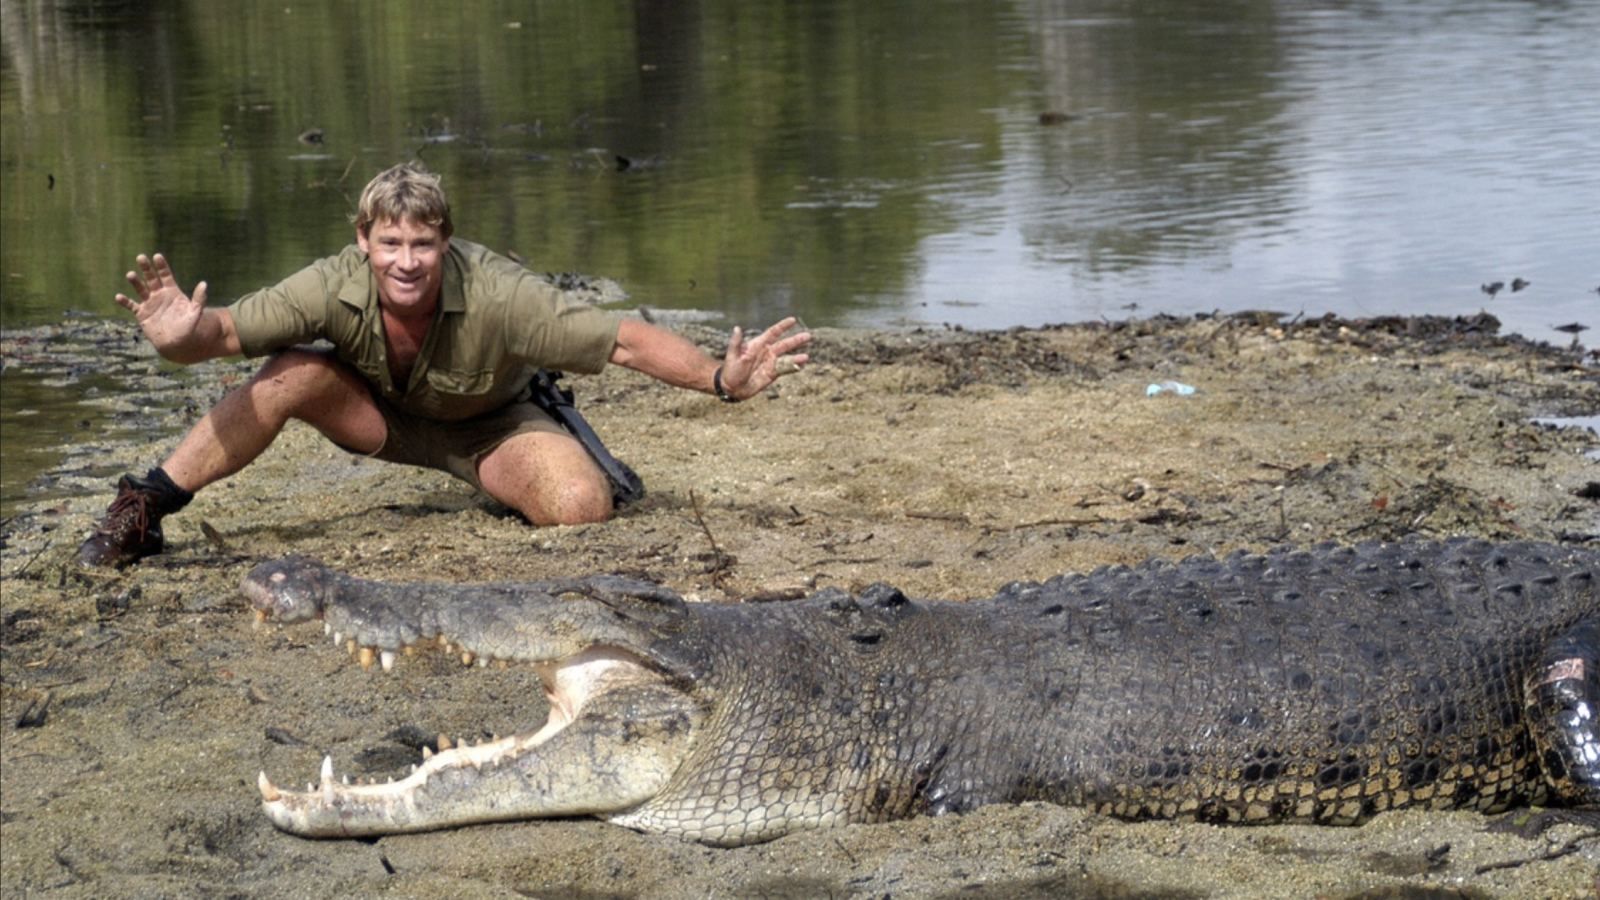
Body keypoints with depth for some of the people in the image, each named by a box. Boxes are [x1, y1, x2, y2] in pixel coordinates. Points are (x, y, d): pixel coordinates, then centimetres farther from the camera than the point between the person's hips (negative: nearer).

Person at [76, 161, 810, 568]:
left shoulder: (495, 295, -36)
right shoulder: (336, 287, -29)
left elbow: (625, 341, -33)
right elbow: (227, 331, -30)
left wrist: (721, 382, -45)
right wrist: (185, 337, -54)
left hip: (491, 425, -1)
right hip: (384, 415, 1)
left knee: (581, 504, -28)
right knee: (292, 375, -29)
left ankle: (516, 483, 12)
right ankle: (141, 511, -22)